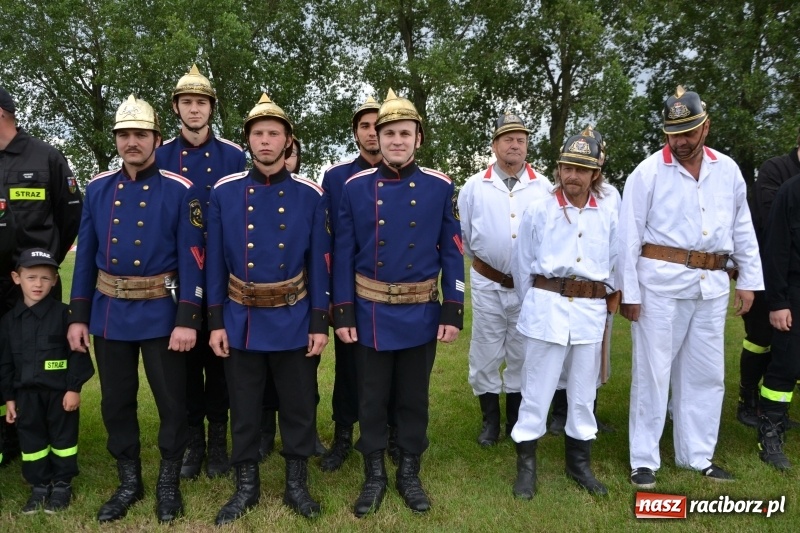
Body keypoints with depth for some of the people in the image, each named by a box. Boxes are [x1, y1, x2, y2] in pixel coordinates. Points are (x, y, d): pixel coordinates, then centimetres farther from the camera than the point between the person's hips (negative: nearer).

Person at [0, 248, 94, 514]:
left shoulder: (63, 314, -10)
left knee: (62, 436, 9)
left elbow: (77, 354, -11)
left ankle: (62, 485, 24)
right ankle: (39, 486, 28)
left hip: (60, 390, -4)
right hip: (26, 393, 4)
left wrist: (74, 388, -13)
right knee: (31, 439, 12)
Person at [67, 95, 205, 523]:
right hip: (109, 313, 4)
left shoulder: (180, 190, -7)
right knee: (116, 402, 13)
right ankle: (129, 482, 32)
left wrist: (187, 319, -16)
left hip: (161, 313, -4)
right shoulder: (98, 189, 5)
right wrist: (78, 316, 4)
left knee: (171, 401, 6)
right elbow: (86, 255, 8)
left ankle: (169, 483, 26)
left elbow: (193, 259, -10)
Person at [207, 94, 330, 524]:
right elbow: (215, 263, 1)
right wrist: (216, 322, -1)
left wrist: (320, 324, -4)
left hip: (294, 322, 0)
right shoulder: (224, 192, -1)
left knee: (298, 407, 11)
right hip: (242, 321, 1)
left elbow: (319, 264, -2)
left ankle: (297, 484, 29)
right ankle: (246, 485, 31)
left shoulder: (310, 195, -3)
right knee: (243, 409, 12)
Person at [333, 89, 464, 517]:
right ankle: (374, 474, 29)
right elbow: (343, 256, -1)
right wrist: (343, 313, -4)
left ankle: (409, 472, 31)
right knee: (372, 398, 12)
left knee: (414, 398, 14)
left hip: (421, 314, 0)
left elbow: (452, 254, -1)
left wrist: (453, 312, -5)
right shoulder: (355, 187, -3)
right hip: (371, 314, 0)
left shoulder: (440, 187, -3)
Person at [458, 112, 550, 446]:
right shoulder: (474, 187, -1)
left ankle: (516, 420, 30)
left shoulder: (544, 187, -1)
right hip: (487, 283, 0)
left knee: (522, 355, 13)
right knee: (485, 355, 8)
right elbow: (463, 235, 9)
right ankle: (490, 420, 25)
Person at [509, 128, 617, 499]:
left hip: (590, 311, 2)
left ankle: (579, 462, 30)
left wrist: (596, 298, 11)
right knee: (537, 389, 3)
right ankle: (526, 464, 16)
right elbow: (522, 265, 5)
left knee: (583, 391, 14)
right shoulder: (538, 210, -2)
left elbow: (615, 262, 11)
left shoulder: (609, 213, 2)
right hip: (547, 306, -2)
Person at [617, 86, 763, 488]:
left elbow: (743, 228, 14)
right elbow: (629, 236, -6)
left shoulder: (727, 170, 9)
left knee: (706, 373, 12)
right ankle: (644, 460, 14)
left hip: (712, 284, 5)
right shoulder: (648, 172, -5)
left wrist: (748, 280, 11)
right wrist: (629, 292, -8)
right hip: (661, 281, -5)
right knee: (653, 371, 2)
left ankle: (697, 455, 27)